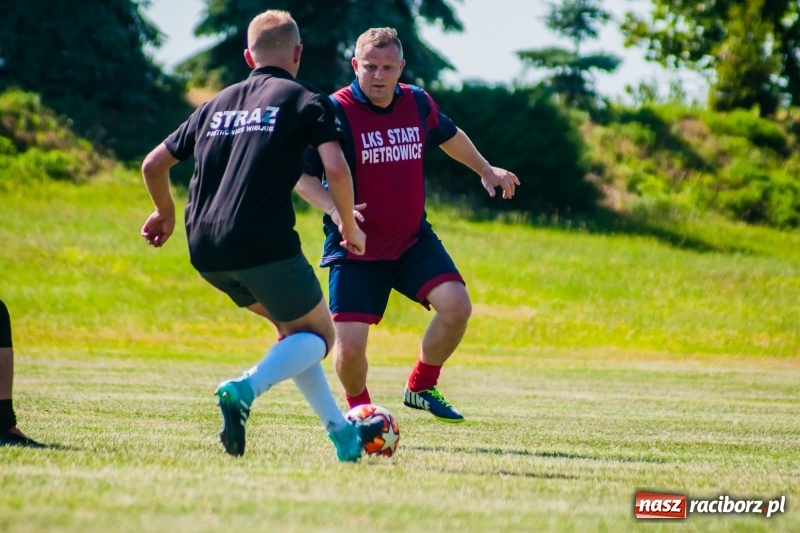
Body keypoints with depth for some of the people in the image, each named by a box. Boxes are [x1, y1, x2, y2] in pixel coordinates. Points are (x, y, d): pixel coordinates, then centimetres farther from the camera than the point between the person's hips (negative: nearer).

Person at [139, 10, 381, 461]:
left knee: (293, 324, 25)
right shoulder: (306, 101, 5)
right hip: (264, 245, -6)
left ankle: (342, 433, 20)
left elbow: (154, 164, 25)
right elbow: (336, 170, -10)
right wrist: (350, 226, 6)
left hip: (205, 252, 6)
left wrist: (165, 212, 43)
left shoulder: (218, 104, 21)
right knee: (319, 334, 11)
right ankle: (247, 389, -17)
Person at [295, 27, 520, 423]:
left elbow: (449, 136, 24)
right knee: (350, 344, -10)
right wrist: (333, 209, -28)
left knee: (456, 305, -16)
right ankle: (358, 407, 24)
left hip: (413, 241, 4)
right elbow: (301, 173, -12)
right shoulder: (335, 112, -14)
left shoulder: (418, 104, 2)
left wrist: (486, 170, 30)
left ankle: (420, 387, 9)